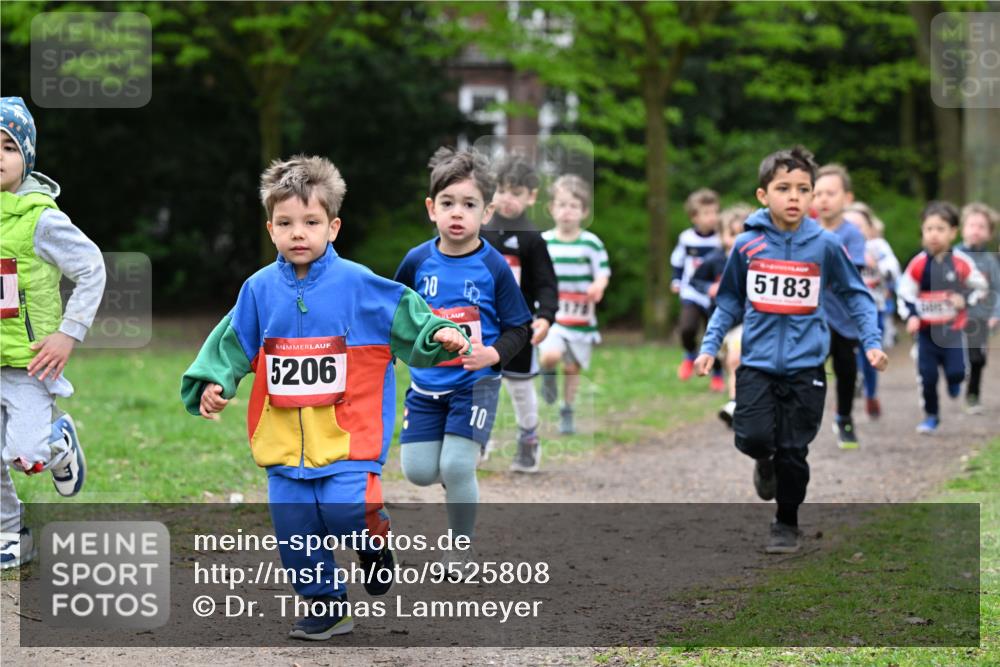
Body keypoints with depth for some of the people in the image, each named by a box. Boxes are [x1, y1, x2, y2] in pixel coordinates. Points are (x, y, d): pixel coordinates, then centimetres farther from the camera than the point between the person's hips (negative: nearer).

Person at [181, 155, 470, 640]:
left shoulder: (356, 284, -5)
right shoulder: (260, 290, 4)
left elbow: (405, 316, 0)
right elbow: (233, 344, 11)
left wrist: (438, 334, -17)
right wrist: (212, 383, -2)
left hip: (348, 434, -3)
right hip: (284, 439, 3)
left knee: (346, 510, -18)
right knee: (293, 528, 4)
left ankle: (374, 539, 17)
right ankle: (324, 605, 22)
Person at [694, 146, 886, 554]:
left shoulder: (825, 245, -4)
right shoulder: (746, 245, -2)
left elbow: (855, 295, 6)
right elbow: (729, 302, 11)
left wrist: (871, 342, -5)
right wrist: (710, 346, 3)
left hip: (805, 366, 0)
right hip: (757, 362, 0)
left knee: (792, 452, 3)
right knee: (753, 437, -15)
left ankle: (787, 524, 24)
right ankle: (766, 461, 22)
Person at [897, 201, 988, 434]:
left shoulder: (961, 262, -7)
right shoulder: (918, 264, -7)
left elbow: (980, 287, 6)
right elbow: (905, 295, 1)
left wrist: (966, 300, -12)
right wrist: (911, 317, -15)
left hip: (953, 328, -1)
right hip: (926, 330, 1)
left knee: (955, 371, -11)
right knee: (927, 376, 3)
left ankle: (954, 381, 27)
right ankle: (931, 416, 21)